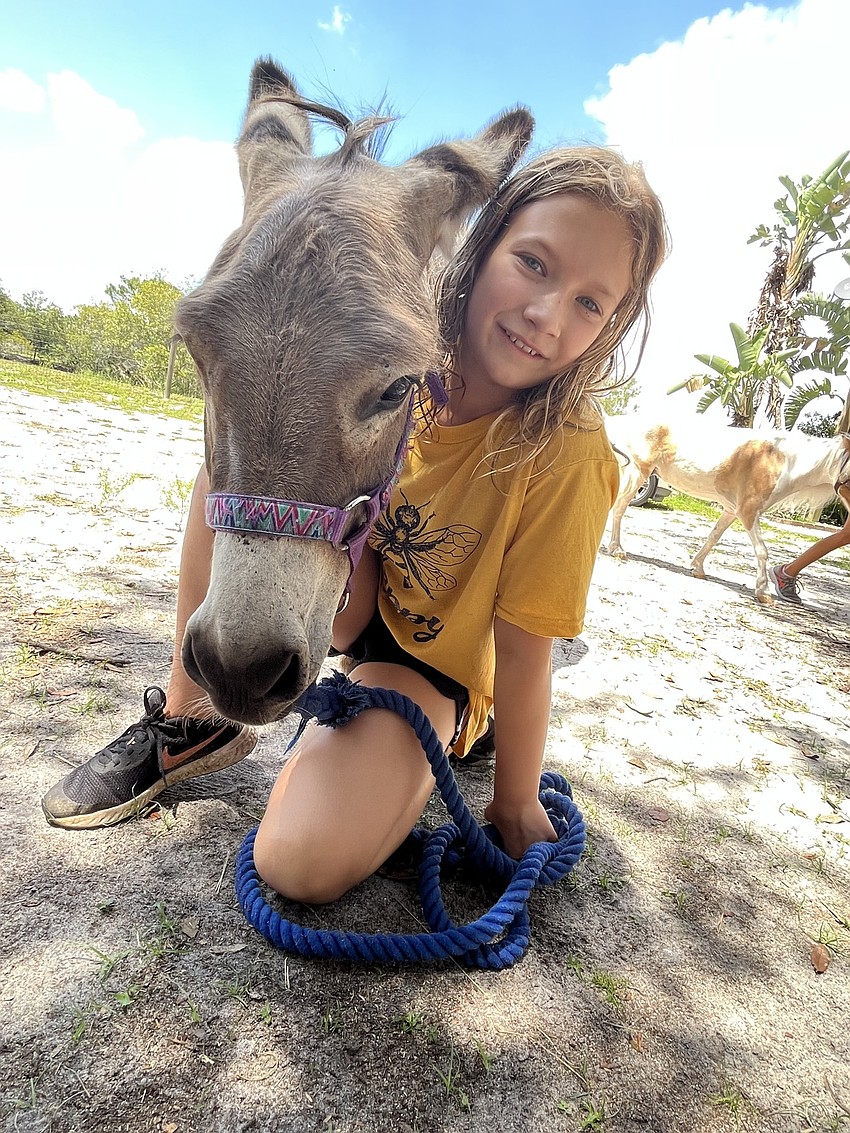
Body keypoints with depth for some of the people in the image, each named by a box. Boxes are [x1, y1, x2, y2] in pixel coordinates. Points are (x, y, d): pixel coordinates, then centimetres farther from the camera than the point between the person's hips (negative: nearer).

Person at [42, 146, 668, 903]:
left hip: (430, 657, -4)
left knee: (304, 862, -25)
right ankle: (186, 725, -6)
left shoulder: (566, 457, -28)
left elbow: (523, 656, -19)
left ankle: (431, 746, 9)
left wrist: (515, 806, -8)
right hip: (348, 601, 4)